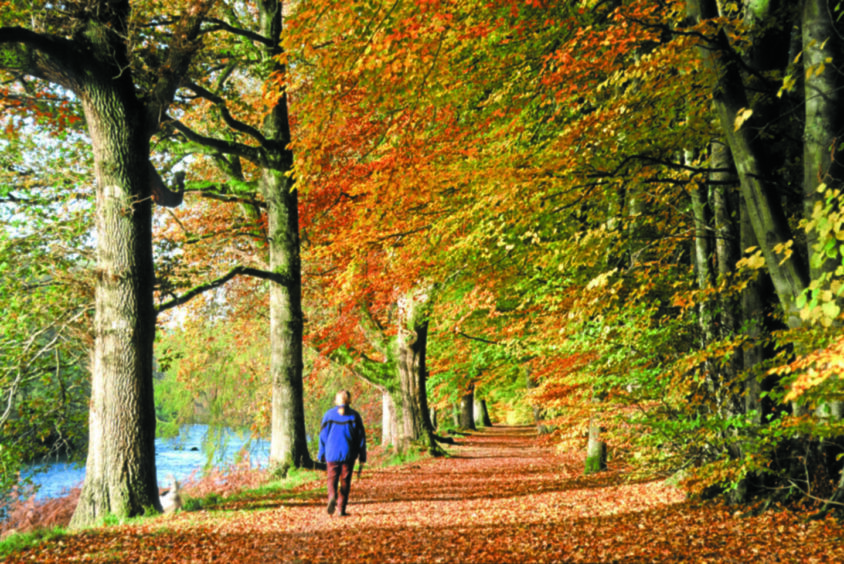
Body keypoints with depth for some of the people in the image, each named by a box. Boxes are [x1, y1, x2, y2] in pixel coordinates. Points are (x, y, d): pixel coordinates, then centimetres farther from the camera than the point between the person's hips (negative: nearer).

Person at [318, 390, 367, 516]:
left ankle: (332, 496, -23)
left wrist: (321, 456, 10)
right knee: (345, 482, 9)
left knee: (332, 479, 7)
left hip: (332, 453, 0)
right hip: (348, 454, 0)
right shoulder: (355, 415, 0)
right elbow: (361, 438, 1)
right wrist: (362, 460, 5)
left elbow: (323, 436, 3)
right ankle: (342, 509, 8)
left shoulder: (329, 414, 1)